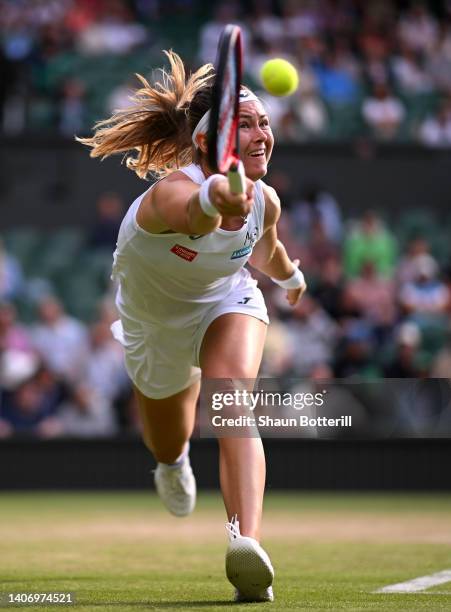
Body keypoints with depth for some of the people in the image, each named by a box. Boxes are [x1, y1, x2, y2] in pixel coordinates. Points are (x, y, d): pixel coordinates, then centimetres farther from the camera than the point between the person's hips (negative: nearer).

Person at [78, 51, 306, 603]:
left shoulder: (264, 202, -24)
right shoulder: (170, 192, -41)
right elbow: (191, 214, -69)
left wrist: (291, 276, 25)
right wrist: (214, 200, -93)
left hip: (227, 301, 1)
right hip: (155, 323, -1)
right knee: (169, 443, 21)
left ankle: (248, 544, -47)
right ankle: (172, 461, 64)